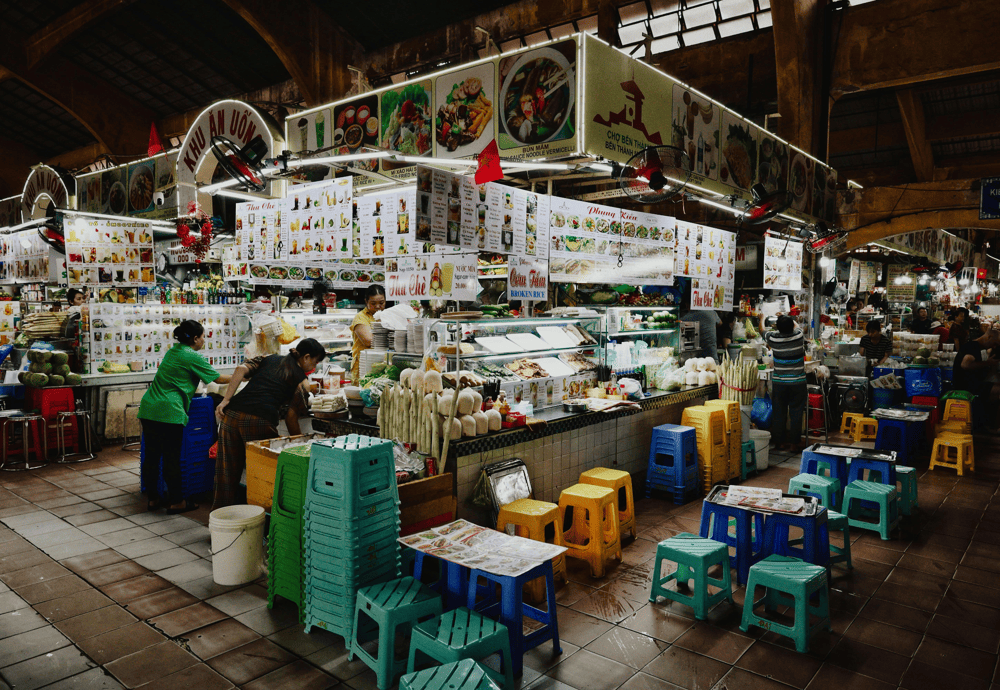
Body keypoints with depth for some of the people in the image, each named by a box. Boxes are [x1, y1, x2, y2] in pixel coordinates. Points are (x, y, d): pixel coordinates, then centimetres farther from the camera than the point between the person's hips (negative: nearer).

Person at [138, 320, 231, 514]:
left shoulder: (172, 351, 18)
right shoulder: (193, 357, -6)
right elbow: (218, 378, 1)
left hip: (148, 409, 8)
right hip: (169, 412, -8)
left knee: (151, 455, 12)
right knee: (171, 458, 0)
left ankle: (153, 498, 22)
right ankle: (175, 502, 9)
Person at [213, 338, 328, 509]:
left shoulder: (269, 359, 25)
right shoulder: (300, 378, 10)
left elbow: (241, 369, 7)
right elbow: (291, 417, 5)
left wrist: (226, 399, 3)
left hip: (232, 415, 5)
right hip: (260, 421, -5)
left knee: (227, 470, 14)